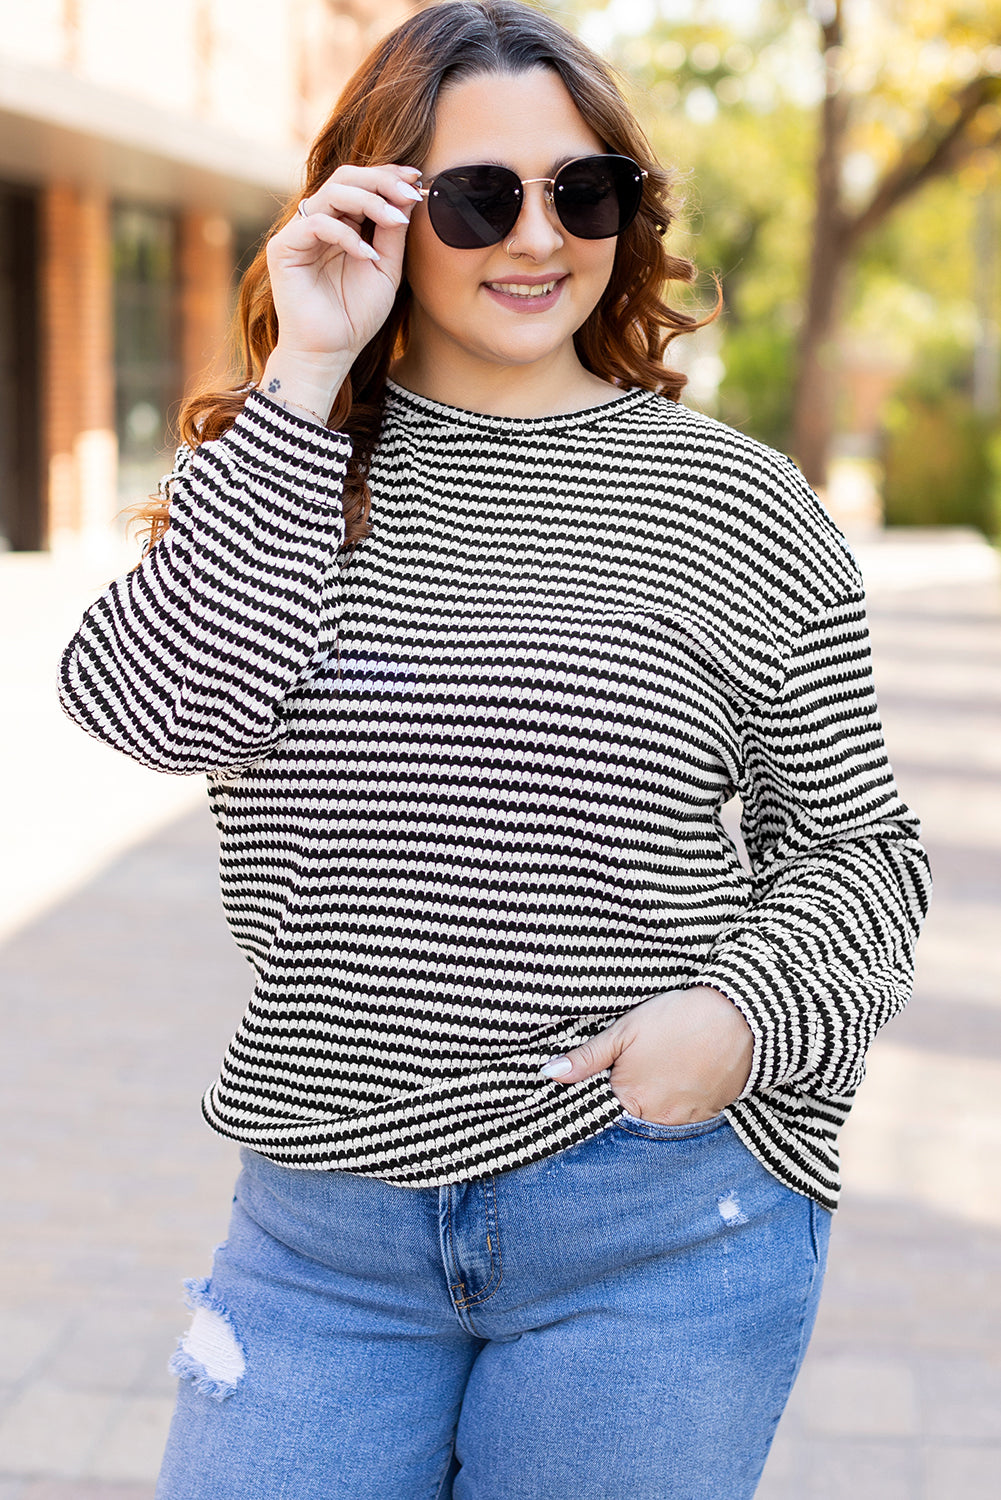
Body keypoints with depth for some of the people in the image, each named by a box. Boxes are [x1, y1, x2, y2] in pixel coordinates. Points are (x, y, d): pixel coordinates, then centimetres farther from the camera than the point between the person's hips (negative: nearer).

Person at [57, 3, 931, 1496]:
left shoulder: (737, 505, -1)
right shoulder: (280, 467, 5)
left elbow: (855, 843, 5)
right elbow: (155, 706, -14)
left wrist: (745, 1011, -14)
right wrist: (304, 378, -13)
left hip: (659, 1233, -1)